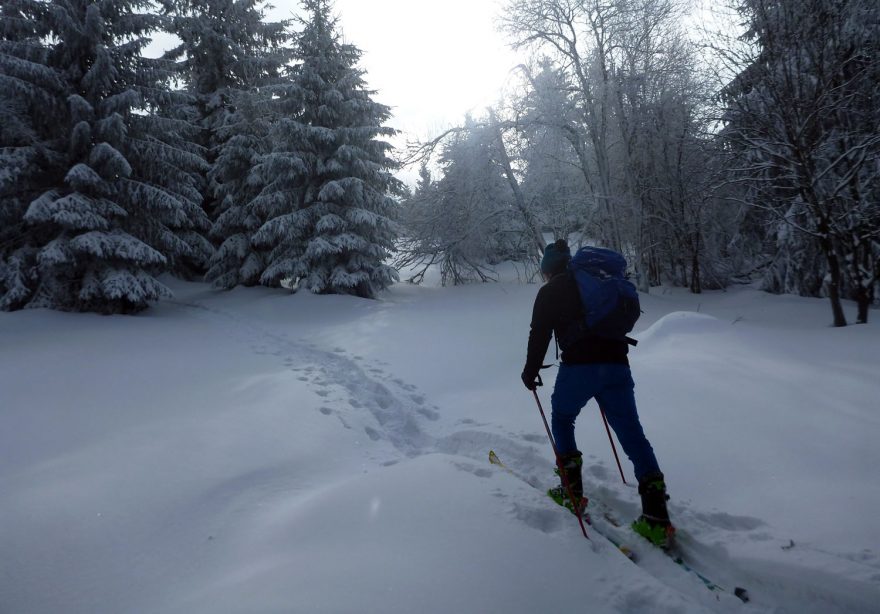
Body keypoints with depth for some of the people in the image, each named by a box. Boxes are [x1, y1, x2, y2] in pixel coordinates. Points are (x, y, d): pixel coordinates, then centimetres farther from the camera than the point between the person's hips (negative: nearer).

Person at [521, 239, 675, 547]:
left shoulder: (550, 291, 7)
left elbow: (539, 335, 3)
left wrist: (530, 371, 15)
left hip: (578, 367, -4)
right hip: (617, 364, 5)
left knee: (561, 419, 21)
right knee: (632, 433, 2)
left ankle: (572, 490, 20)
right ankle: (656, 517, -5)